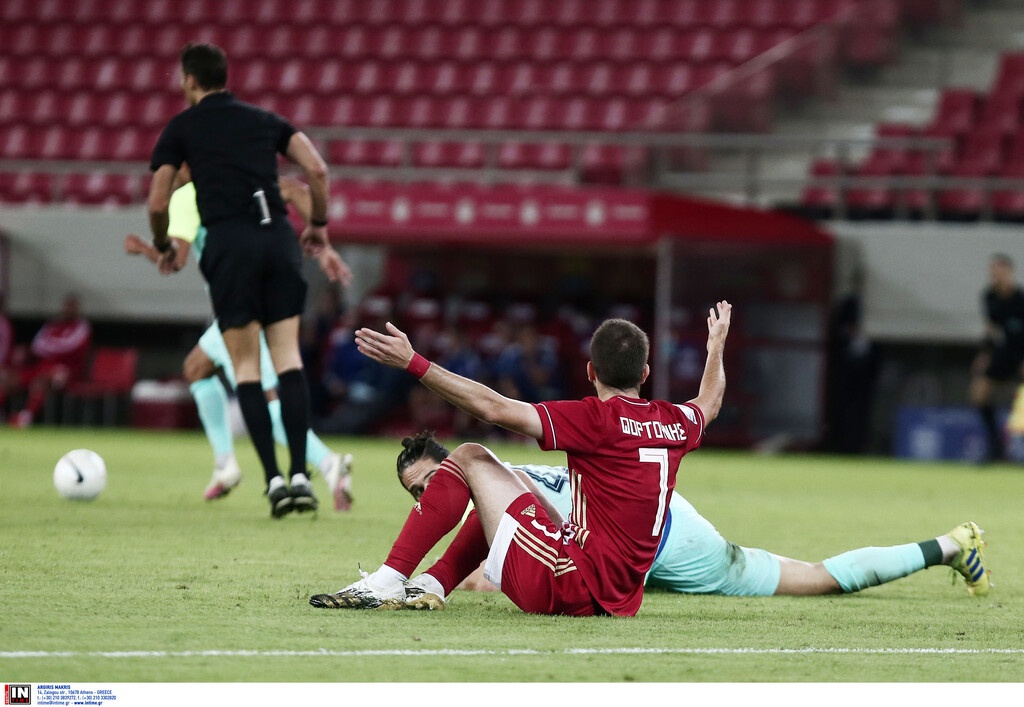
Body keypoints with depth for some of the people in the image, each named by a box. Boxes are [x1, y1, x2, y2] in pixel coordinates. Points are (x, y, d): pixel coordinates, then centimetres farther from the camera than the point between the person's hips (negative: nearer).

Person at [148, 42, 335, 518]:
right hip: (278, 236, 3)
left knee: (245, 365, 3)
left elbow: (158, 202, 8)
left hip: (228, 240, -3)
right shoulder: (265, 120, 20)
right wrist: (319, 223, 21)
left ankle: (273, 479, -6)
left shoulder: (182, 127, 12)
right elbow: (316, 168, 7)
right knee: (288, 354, 4)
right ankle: (300, 474, -8)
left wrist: (164, 247, 26)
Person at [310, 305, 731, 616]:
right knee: (506, 484, 29)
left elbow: (496, 409, -19)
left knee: (470, 459, 1)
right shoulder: (676, 423, 7)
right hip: (619, 600, 8)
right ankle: (431, 588, 19)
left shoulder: (598, 419, -13)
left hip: (568, 585, -8)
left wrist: (413, 364, -17)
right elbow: (709, 404, 33)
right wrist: (717, 345, 53)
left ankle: (388, 582, -6)